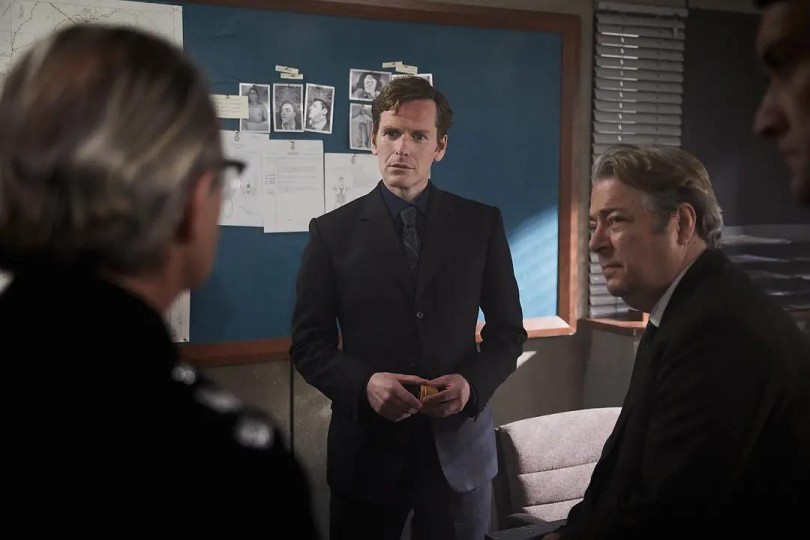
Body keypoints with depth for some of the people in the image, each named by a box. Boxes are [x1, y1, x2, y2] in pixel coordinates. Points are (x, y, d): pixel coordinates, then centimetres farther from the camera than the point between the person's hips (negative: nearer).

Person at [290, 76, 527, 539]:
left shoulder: (481, 224, 2)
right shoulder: (333, 231, 0)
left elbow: (508, 331, 6)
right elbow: (308, 343, 0)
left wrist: (474, 382, -12)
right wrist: (363, 384, -17)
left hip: (458, 445, 1)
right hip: (367, 447, -1)